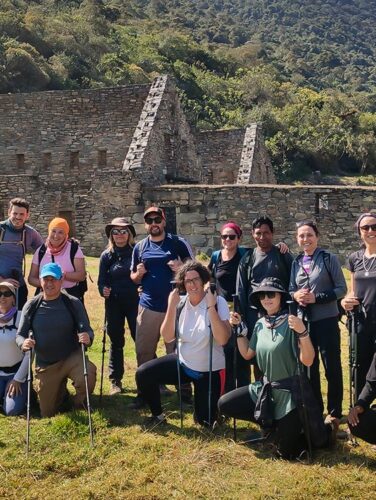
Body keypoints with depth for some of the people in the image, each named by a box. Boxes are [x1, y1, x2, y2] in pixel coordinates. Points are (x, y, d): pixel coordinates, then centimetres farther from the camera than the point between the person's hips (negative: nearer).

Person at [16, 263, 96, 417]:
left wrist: (87, 337, -34)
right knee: (48, 414, 10)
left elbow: (87, 330, -10)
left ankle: (79, 403, 1)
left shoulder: (73, 303, -9)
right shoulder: (31, 306, -4)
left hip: (72, 357, -2)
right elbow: (20, 335, -1)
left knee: (88, 377, -34)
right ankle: (61, 391, 44)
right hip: (44, 365, 2)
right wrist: (23, 343, -25)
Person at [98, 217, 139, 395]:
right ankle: (115, 380, 22)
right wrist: (103, 290, -16)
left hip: (135, 302, -2)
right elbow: (102, 281, 3)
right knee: (116, 341, 11)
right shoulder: (106, 255, 5)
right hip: (114, 304, 2)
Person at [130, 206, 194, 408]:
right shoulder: (140, 247, 8)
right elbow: (133, 278, 15)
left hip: (175, 306, -3)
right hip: (148, 307, 3)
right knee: (143, 352, 7)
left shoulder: (178, 243, -2)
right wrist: (138, 273, -7)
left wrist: (182, 269, -19)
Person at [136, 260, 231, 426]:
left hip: (209, 370, -3)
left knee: (205, 421, 1)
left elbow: (222, 339, -29)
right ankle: (157, 415, 12)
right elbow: (168, 338, -13)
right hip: (183, 363, 3)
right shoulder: (180, 303, -7)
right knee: (143, 374, -12)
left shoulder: (218, 302, -19)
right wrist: (171, 307, -22)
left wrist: (211, 307, -34)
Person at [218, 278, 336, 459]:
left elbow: (307, 361, -24)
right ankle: (271, 423, 13)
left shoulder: (291, 323, -18)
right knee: (224, 404, -2)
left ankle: (324, 430, 24)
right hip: (265, 388, 7)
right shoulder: (260, 324, 2)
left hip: (290, 391, -6)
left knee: (286, 452, -3)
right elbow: (247, 354, 12)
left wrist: (302, 332, -38)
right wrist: (239, 328, 4)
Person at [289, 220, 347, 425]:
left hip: (326, 321, -4)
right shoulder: (296, 263, 7)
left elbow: (341, 289, -8)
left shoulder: (329, 259, -5)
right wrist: (295, 295, -10)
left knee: (332, 367, 3)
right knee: (309, 367, 13)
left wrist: (317, 297, -19)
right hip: (304, 321, 5)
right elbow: (290, 290, 12)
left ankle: (334, 412, 16)